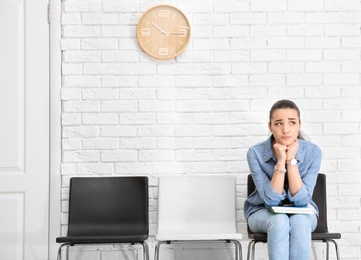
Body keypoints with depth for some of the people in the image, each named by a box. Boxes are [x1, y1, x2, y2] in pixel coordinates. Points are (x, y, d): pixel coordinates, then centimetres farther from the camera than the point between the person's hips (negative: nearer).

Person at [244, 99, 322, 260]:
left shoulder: (313, 152, -17)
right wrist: (281, 161, -31)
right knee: (279, 221, -34)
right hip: (263, 212, -1)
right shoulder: (255, 153, -20)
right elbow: (271, 200, -22)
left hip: (300, 212, 1)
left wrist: (291, 160, -29)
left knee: (299, 222, -34)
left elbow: (301, 199, -20)